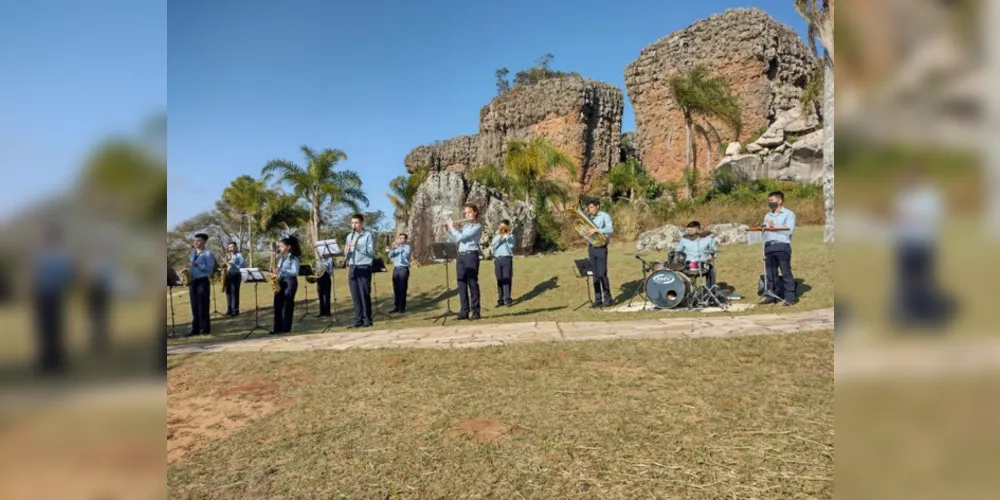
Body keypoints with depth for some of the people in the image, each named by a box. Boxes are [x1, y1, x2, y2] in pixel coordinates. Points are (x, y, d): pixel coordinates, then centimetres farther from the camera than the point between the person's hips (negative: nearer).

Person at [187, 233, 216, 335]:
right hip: (192, 282, 7)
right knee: (194, 307, 7)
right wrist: (187, 268, -2)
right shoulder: (192, 254, 18)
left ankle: (205, 329, 0)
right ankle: (195, 329, 11)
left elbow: (209, 268, -14)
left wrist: (196, 264, -22)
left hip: (203, 281, -7)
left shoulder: (208, 253, -4)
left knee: (203, 306, -5)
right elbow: (190, 267, 21)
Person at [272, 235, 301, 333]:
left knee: (287, 305, -4)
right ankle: (277, 327, 9)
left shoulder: (294, 258, -6)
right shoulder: (281, 258, 17)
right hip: (280, 282, 7)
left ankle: (286, 328, 0)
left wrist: (281, 271, -21)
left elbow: (295, 272, -15)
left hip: (290, 282, -7)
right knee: (277, 305, 4)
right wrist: (276, 272, -2)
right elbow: (279, 270, 21)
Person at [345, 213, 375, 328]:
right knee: (355, 296, 5)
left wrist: (358, 247, -20)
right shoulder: (349, 236, 16)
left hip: (364, 268, -5)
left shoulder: (368, 235, -2)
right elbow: (348, 253, 16)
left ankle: (367, 320, 4)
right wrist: (347, 252, -7)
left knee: (365, 295, -3)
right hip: (352, 268, 5)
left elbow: (371, 252, -10)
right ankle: (358, 320, 10)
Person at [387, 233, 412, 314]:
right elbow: (390, 256, 5)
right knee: (396, 289, 4)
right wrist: (393, 248, -12)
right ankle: (396, 307, 8)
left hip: (404, 269, -5)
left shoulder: (407, 247, 3)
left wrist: (399, 247, -20)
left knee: (402, 289, -5)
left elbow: (406, 255, -15)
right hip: (395, 269, 5)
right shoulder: (396, 247, 18)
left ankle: (402, 307, -1)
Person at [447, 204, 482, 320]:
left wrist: (451, 227, -1)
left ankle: (475, 312, -3)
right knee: (462, 285, 5)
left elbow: (460, 237, -14)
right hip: (461, 256, 8)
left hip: (471, 255, -8)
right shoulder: (466, 226, 19)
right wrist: (448, 230, 16)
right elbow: (456, 239, 27)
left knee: (472, 284, -6)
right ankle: (464, 311, 8)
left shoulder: (477, 227, -6)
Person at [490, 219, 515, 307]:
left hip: (507, 259, -3)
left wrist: (506, 235, -11)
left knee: (507, 279, -6)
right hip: (497, 259, 3)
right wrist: (499, 236, -9)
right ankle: (500, 300, 7)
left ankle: (507, 299, -5)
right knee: (499, 280, 3)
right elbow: (493, 246, 0)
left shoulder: (510, 236, 8)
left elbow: (511, 245, -8)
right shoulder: (496, 236, 16)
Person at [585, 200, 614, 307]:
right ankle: (597, 300, 9)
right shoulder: (589, 218, 16)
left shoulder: (604, 216, -3)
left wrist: (596, 230, -23)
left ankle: (607, 299, 2)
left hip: (601, 248, -6)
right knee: (595, 275, 6)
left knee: (602, 274, -7)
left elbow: (611, 229, -16)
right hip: (591, 248, 6)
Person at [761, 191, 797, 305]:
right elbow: (764, 231, 14)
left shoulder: (788, 214, 4)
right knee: (771, 273, 7)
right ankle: (772, 296, 13)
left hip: (782, 246, -6)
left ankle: (790, 297, -1)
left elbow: (790, 230, -9)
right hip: (769, 247, 6)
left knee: (786, 272, -5)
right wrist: (763, 229, -7)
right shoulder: (767, 215, 21)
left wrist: (774, 228, -10)